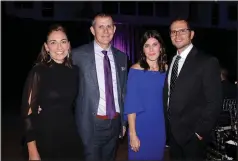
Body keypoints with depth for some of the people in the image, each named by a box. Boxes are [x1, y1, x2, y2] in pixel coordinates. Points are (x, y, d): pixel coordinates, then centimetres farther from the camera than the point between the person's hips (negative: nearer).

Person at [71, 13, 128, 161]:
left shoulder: (121, 57, 6)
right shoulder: (79, 54, -9)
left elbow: (123, 91, 12)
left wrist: (123, 121, 13)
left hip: (115, 123, 5)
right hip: (92, 124, -4)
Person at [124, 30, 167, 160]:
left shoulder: (166, 69, 0)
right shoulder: (136, 70, -12)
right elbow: (131, 105, -13)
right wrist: (132, 133, -15)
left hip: (160, 126, 4)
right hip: (141, 126, -4)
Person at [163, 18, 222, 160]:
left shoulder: (207, 62, -13)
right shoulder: (171, 61, 8)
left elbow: (214, 102, -15)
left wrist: (201, 131, -16)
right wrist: (167, 121, 5)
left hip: (192, 135, -6)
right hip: (173, 132, 6)